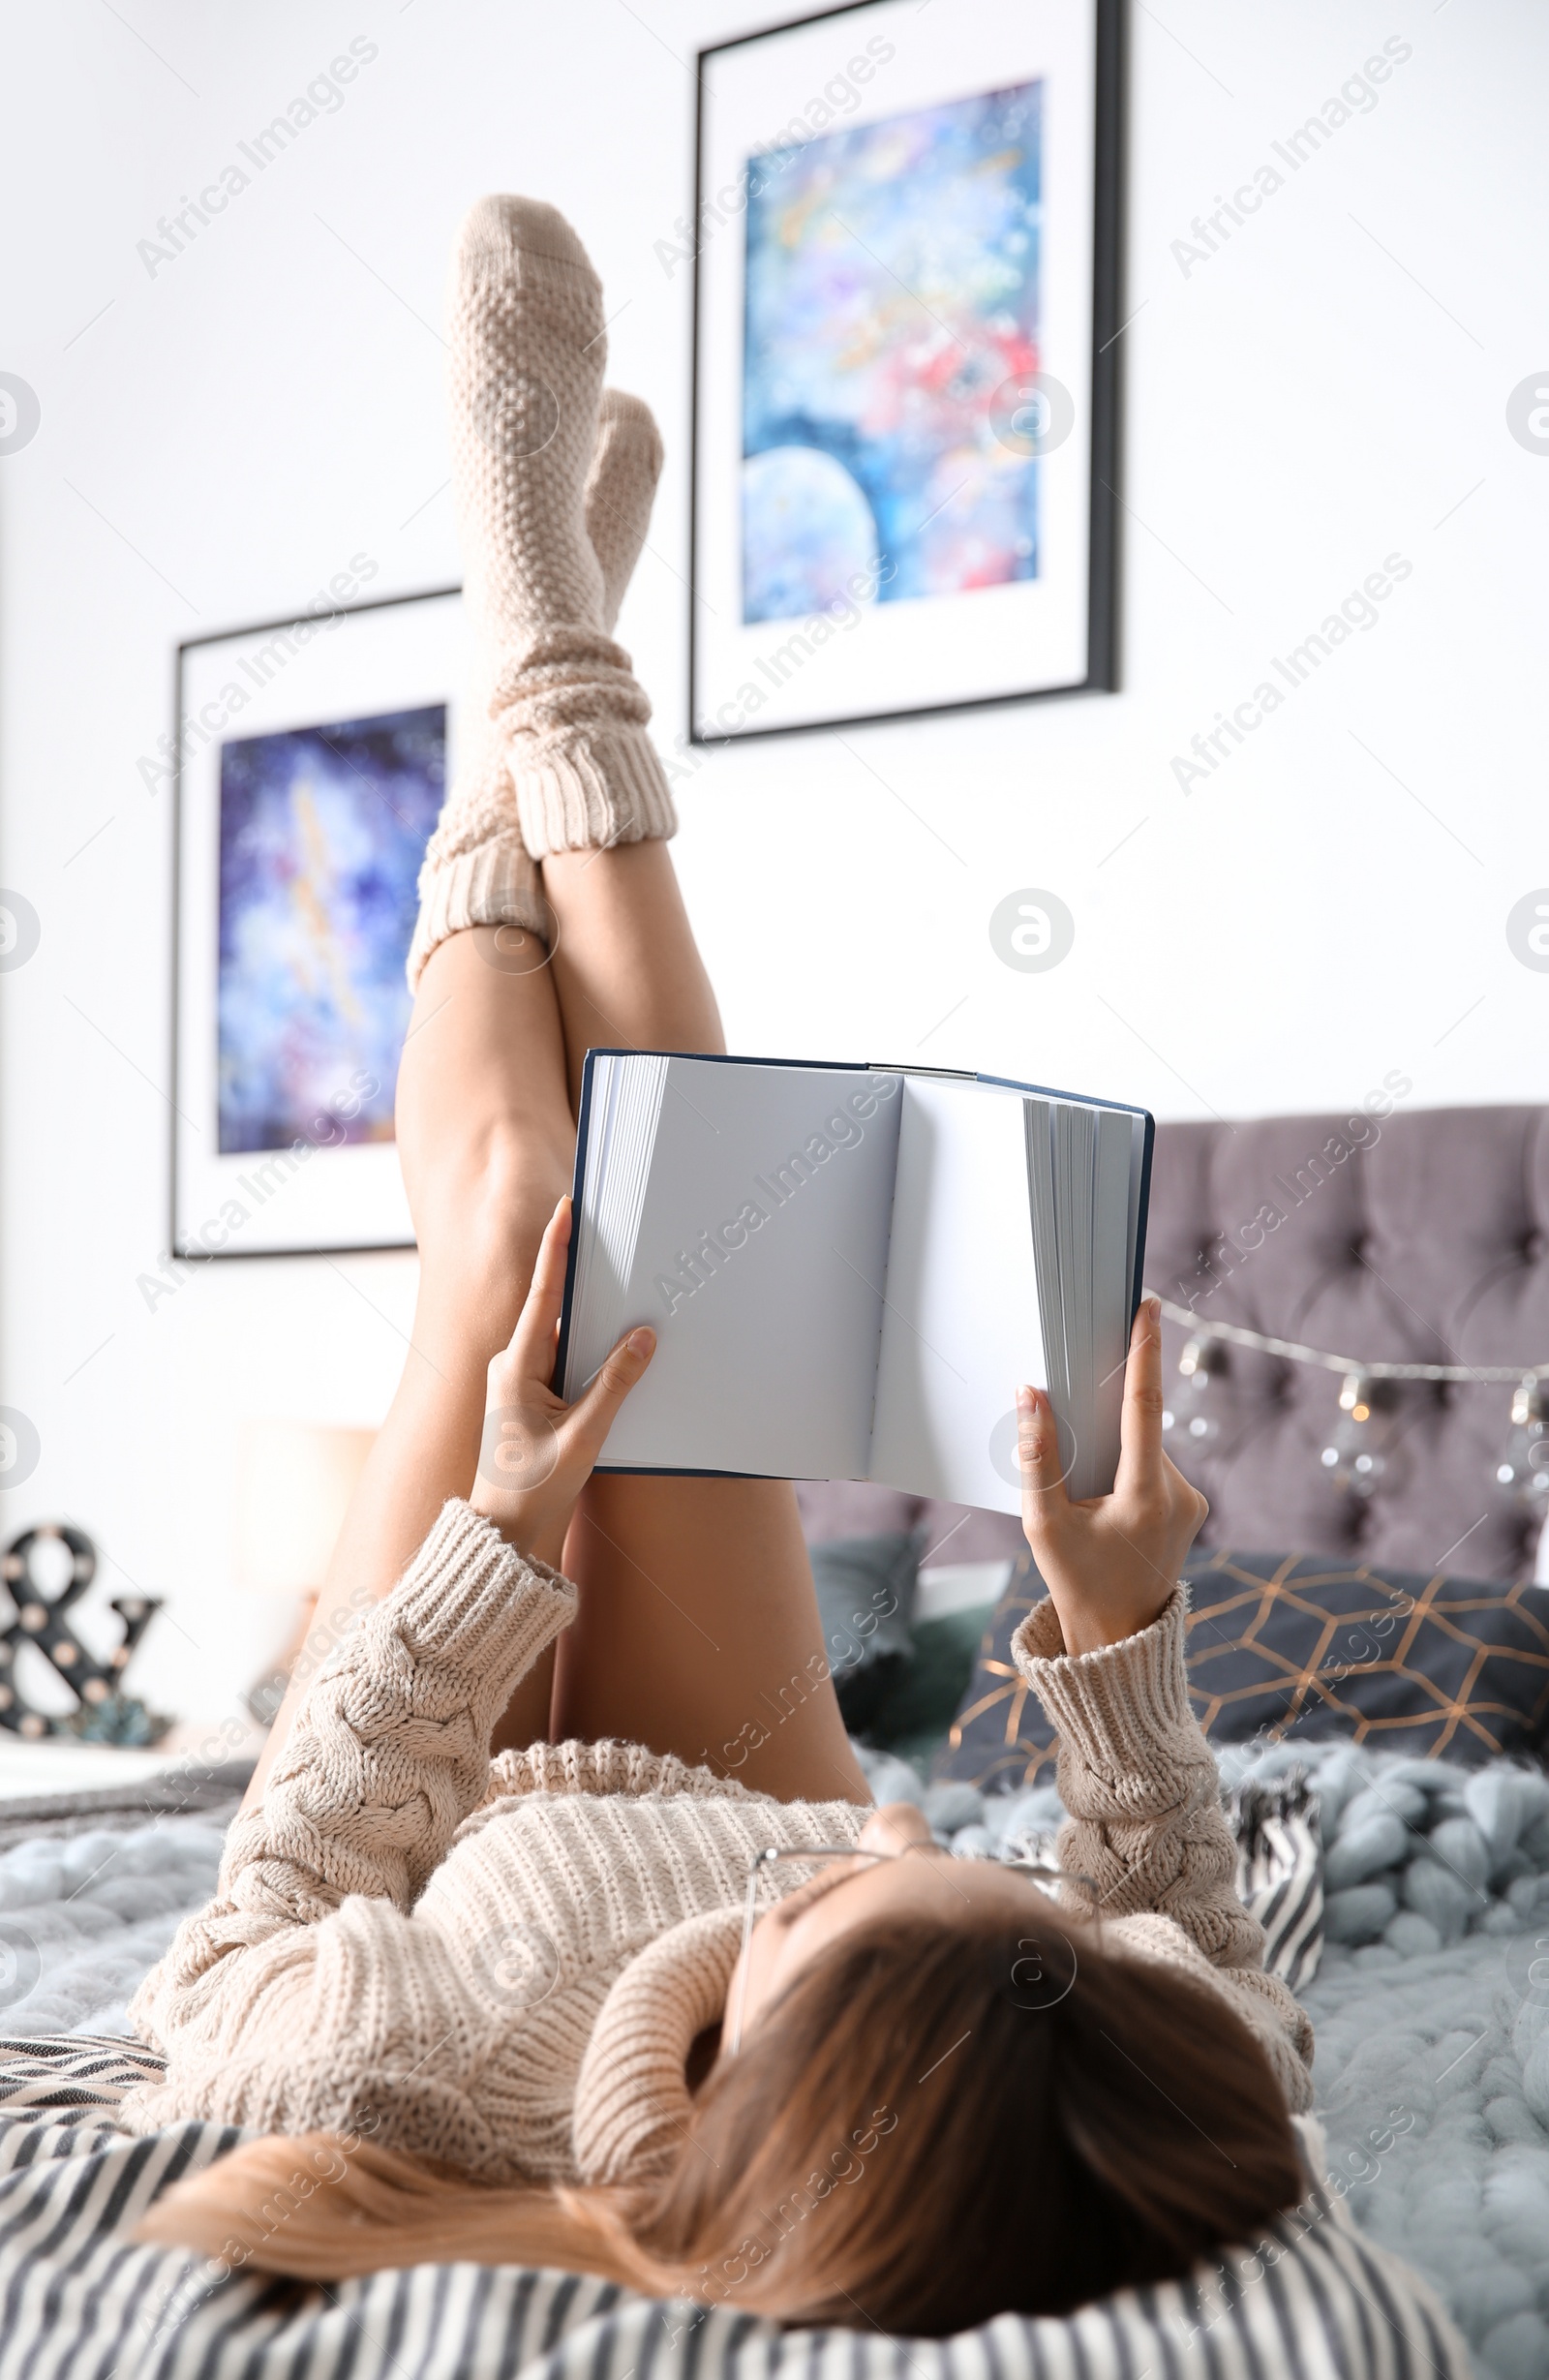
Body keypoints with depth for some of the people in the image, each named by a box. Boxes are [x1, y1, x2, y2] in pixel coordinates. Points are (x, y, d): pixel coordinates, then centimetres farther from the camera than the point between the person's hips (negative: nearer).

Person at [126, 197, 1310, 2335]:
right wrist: (1123, 1636, -27)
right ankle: (556, 653, 23)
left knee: (513, 1214, -3)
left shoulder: (413, 2097, -48)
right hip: (715, 1811, 2)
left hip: (469, 1840, -1)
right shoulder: (1147, 2127, -41)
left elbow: (241, 1949, -24)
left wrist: (498, 1535, -29)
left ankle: (534, 665, 26)